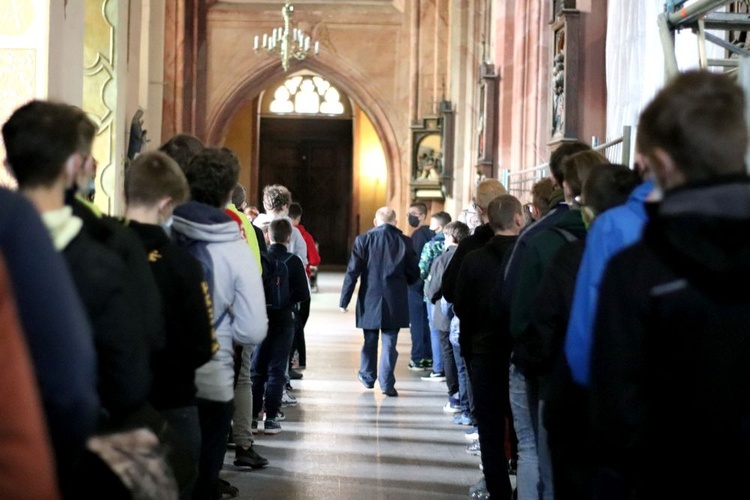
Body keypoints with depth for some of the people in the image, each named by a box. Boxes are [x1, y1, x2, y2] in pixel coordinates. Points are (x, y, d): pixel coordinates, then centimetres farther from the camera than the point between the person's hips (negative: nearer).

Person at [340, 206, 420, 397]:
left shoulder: (363, 240, -5)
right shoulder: (405, 242, -3)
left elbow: (352, 272, -6)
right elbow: (414, 275, 2)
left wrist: (344, 300, -2)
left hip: (369, 300, 1)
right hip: (395, 301, -1)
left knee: (370, 341, 16)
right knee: (389, 342, 3)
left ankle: (367, 376, 32)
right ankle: (387, 383, 0)